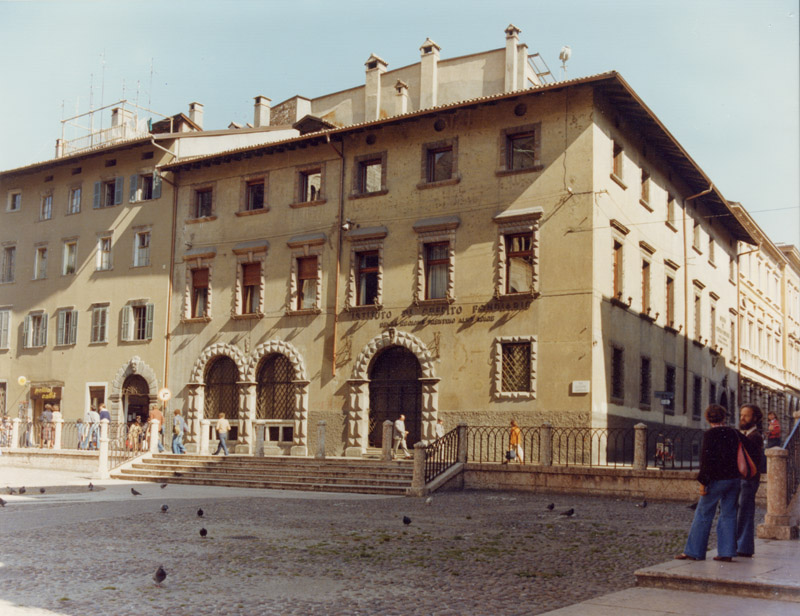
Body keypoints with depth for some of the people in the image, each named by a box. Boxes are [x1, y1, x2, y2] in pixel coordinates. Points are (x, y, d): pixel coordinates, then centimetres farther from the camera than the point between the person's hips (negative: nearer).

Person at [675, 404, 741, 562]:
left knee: (703, 515, 2)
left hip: (716, 479, -6)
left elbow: (707, 459, -15)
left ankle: (693, 552, 5)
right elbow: (737, 455, 11)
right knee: (728, 515, 10)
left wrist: (703, 482, -11)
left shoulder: (709, 434, -11)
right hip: (734, 478, 6)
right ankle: (726, 552, 9)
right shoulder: (733, 433, 7)